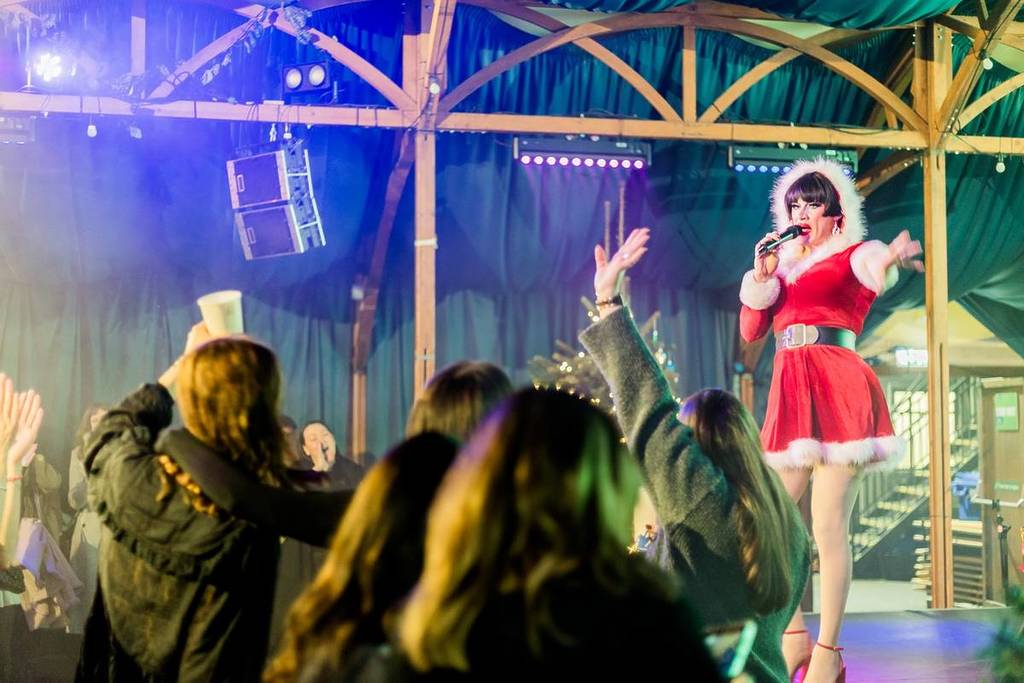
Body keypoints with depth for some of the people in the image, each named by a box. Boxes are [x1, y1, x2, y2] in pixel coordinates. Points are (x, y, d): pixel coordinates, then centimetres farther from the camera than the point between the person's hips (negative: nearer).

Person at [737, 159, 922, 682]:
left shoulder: (852, 255, 5)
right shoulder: (783, 264, 21)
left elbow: (877, 271, -20)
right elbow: (750, 331, 13)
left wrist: (890, 262, -43)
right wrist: (761, 275, 2)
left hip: (838, 387, -6)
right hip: (790, 391, 6)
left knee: (828, 525, -8)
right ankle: (793, 637, 15)